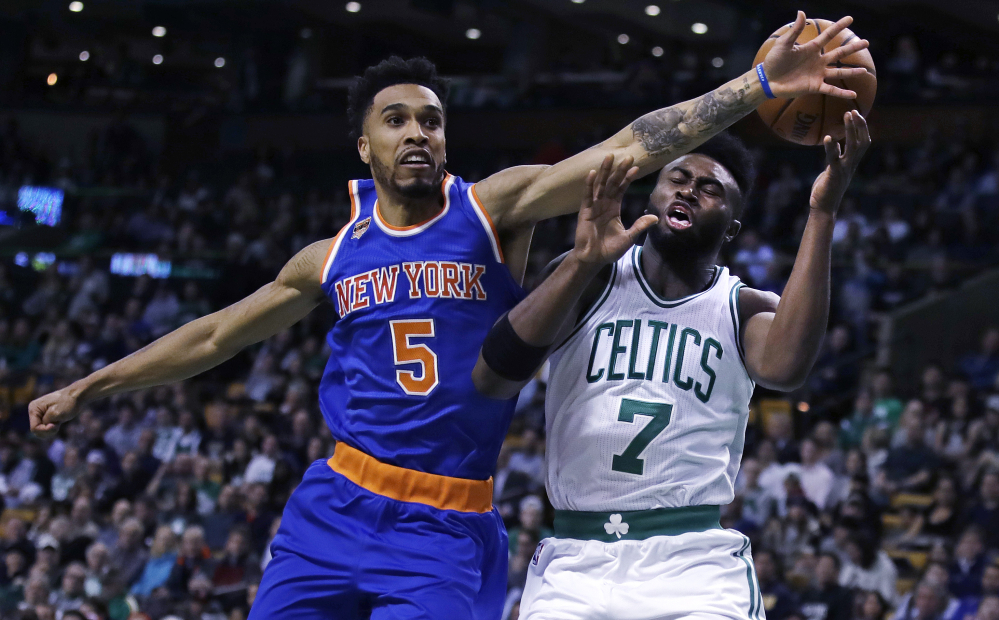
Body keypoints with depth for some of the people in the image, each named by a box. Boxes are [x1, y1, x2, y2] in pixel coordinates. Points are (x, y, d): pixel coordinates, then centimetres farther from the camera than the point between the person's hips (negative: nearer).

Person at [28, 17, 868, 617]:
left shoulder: (493, 209, -1)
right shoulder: (332, 257, 10)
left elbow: (631, 149, -11)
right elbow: (216, 336, 22)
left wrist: (760, 86, -20)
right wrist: (90, 387, 26)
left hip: (447, 531, -3)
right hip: (336, 506, 3)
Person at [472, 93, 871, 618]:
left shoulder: (744, 309, 6)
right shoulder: (587, 279, 8)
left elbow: (783, 368, -19)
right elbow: (490, 378, -8)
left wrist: (822, 213, -22)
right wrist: (584, 263, -17)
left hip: (696, 569, -1)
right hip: (573, 566, 1)